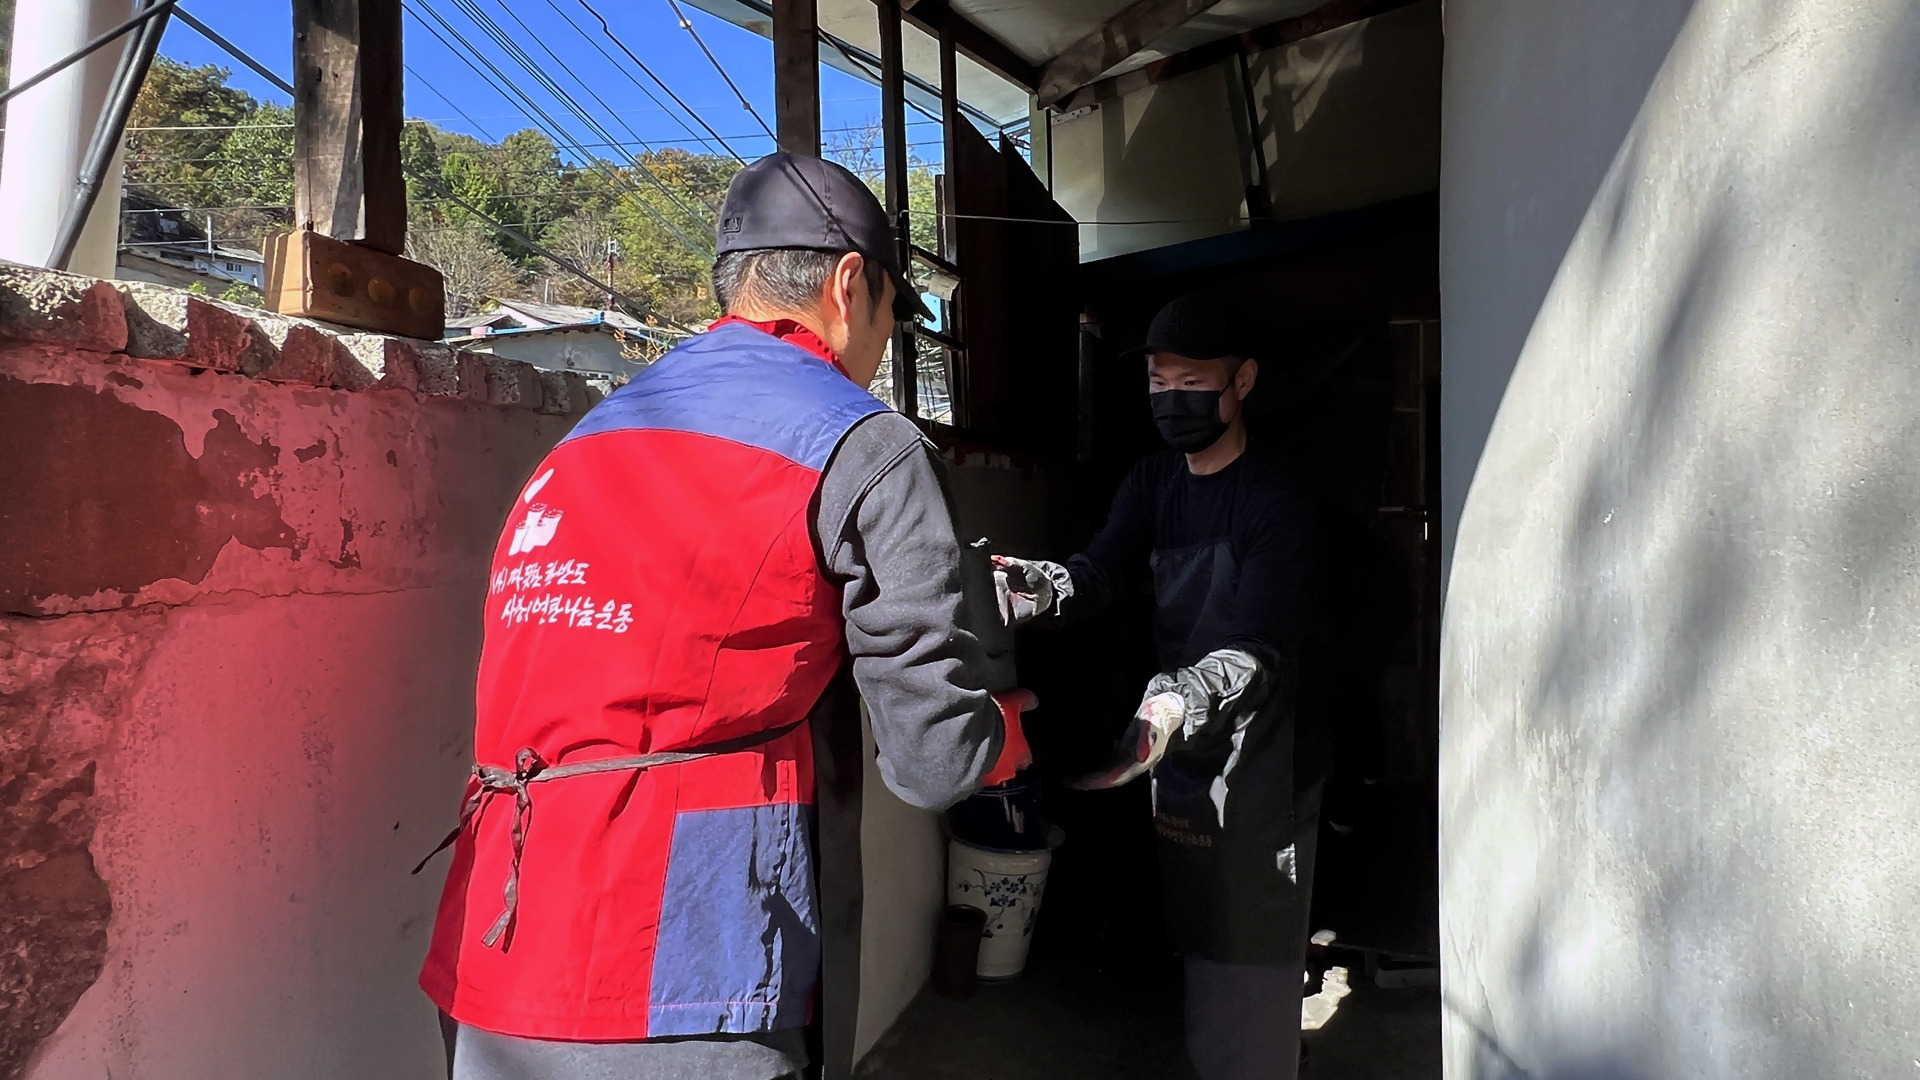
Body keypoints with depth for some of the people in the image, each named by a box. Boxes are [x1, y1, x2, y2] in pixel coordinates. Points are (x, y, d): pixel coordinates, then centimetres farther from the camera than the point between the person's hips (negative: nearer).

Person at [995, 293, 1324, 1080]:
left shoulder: (1276, 499, -12)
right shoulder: (1152, 484, 8)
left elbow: (1256, 650, -22)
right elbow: (1104, 571, -8)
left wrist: (1175, 704, -41)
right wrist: (1038, 587, -31)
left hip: (1254, 765, -6)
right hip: (1178, 759, 6)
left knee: (1247, 957, -2)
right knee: (1198, 944, 17)